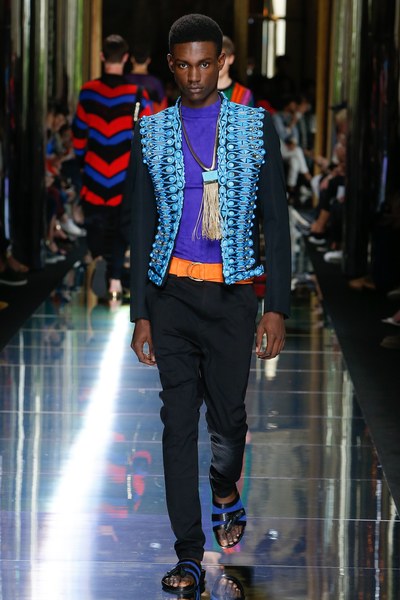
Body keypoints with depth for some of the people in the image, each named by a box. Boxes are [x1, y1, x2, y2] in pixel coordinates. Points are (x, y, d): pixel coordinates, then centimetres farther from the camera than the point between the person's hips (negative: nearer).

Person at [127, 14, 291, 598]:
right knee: (178, 422, -2)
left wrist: (276, 307, -4)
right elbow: (141, 228, 9)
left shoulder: (255, 126, 3)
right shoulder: (151, 133, 7)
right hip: (171, 292, 1)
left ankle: (226, 493, 36)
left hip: (232, 293, -1)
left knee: (228, 415, 1)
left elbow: (276, 221, 3)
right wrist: (141, 314, 5)